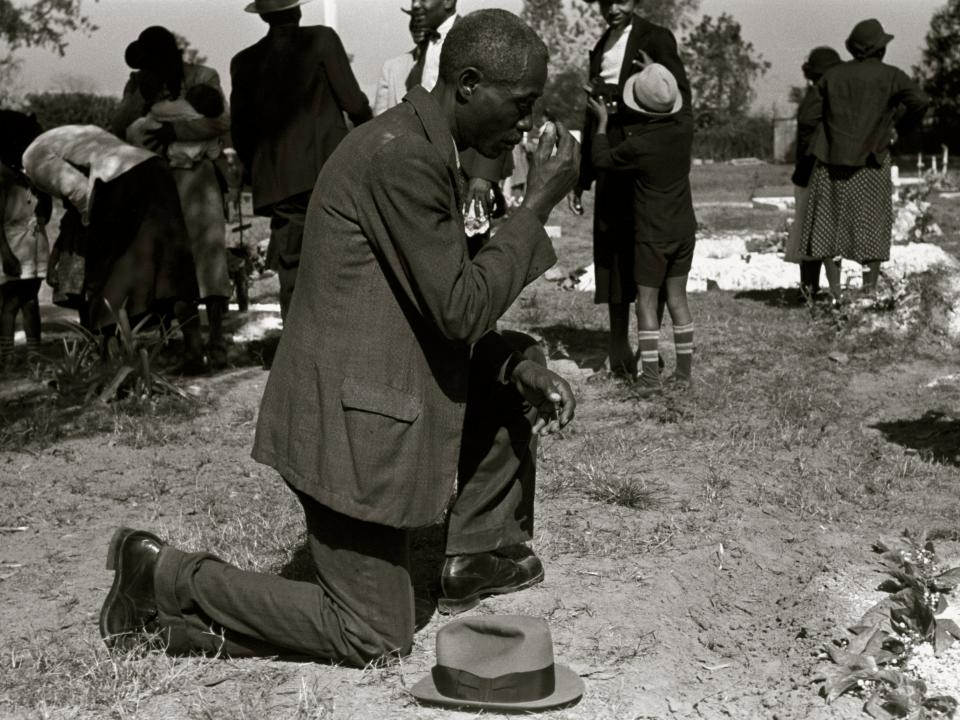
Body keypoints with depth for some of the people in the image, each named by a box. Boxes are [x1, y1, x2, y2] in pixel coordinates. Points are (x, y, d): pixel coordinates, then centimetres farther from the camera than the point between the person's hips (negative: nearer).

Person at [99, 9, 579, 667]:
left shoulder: (428, 149, 12)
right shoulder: (400, 155, -20)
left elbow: (451, 313, 18)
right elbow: (459, 311, -20)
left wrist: (520, 364, 4)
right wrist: (539, 205, -14)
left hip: (382, 391, 10)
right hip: (352, 424, -10)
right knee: (375, 638, 0)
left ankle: (482, 559, 26)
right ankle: (165, 579, 5)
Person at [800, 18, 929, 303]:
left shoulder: (832, 74, 5)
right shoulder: (890, 76, -3)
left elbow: (813, 115, 3)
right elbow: (921, 101, -14)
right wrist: (900, 124, 3)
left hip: (831, 159, 2)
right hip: (870, 162, -2)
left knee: (829, 226, 8)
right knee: (871, 227, 5)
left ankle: (835, 292, 4)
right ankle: (869, 293, 3)